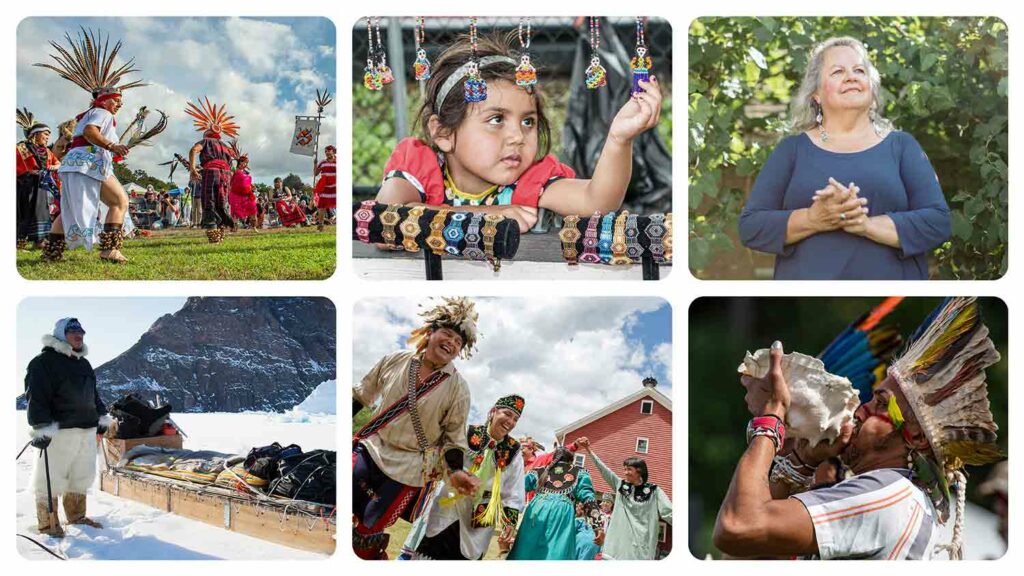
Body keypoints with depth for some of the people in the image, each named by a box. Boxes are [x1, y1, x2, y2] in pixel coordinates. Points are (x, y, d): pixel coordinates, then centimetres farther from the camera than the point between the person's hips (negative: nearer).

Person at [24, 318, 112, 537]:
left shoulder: (84, 364, 19)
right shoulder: (44, 362, -8)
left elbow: (94, 394, 30)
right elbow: (36, 396, -16)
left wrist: (102, 417, 29)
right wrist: (41, 427, -23)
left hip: (87, 429, 8)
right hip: (59, 429, -8)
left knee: (82, 476, 14)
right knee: (51, 478, -4)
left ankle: (76, 516, 27)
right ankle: (48, 523, 3)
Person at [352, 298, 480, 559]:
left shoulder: (457, 388, -9)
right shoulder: (395, 361, -3)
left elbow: (453, 437, -3)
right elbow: (362, 395, 11)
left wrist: (455, 470, -19)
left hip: (409, 469, -3)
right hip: (371, 449, 3)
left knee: (366, 533, -2)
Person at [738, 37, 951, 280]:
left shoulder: (901, 145, 5)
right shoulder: (792, 148, 4)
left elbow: (938, 222, -4)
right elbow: (750, 227, -3)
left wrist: (867, 224, -19)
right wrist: (813, 220, -19)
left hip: (890, 283, 0)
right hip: (805, 274, 0)